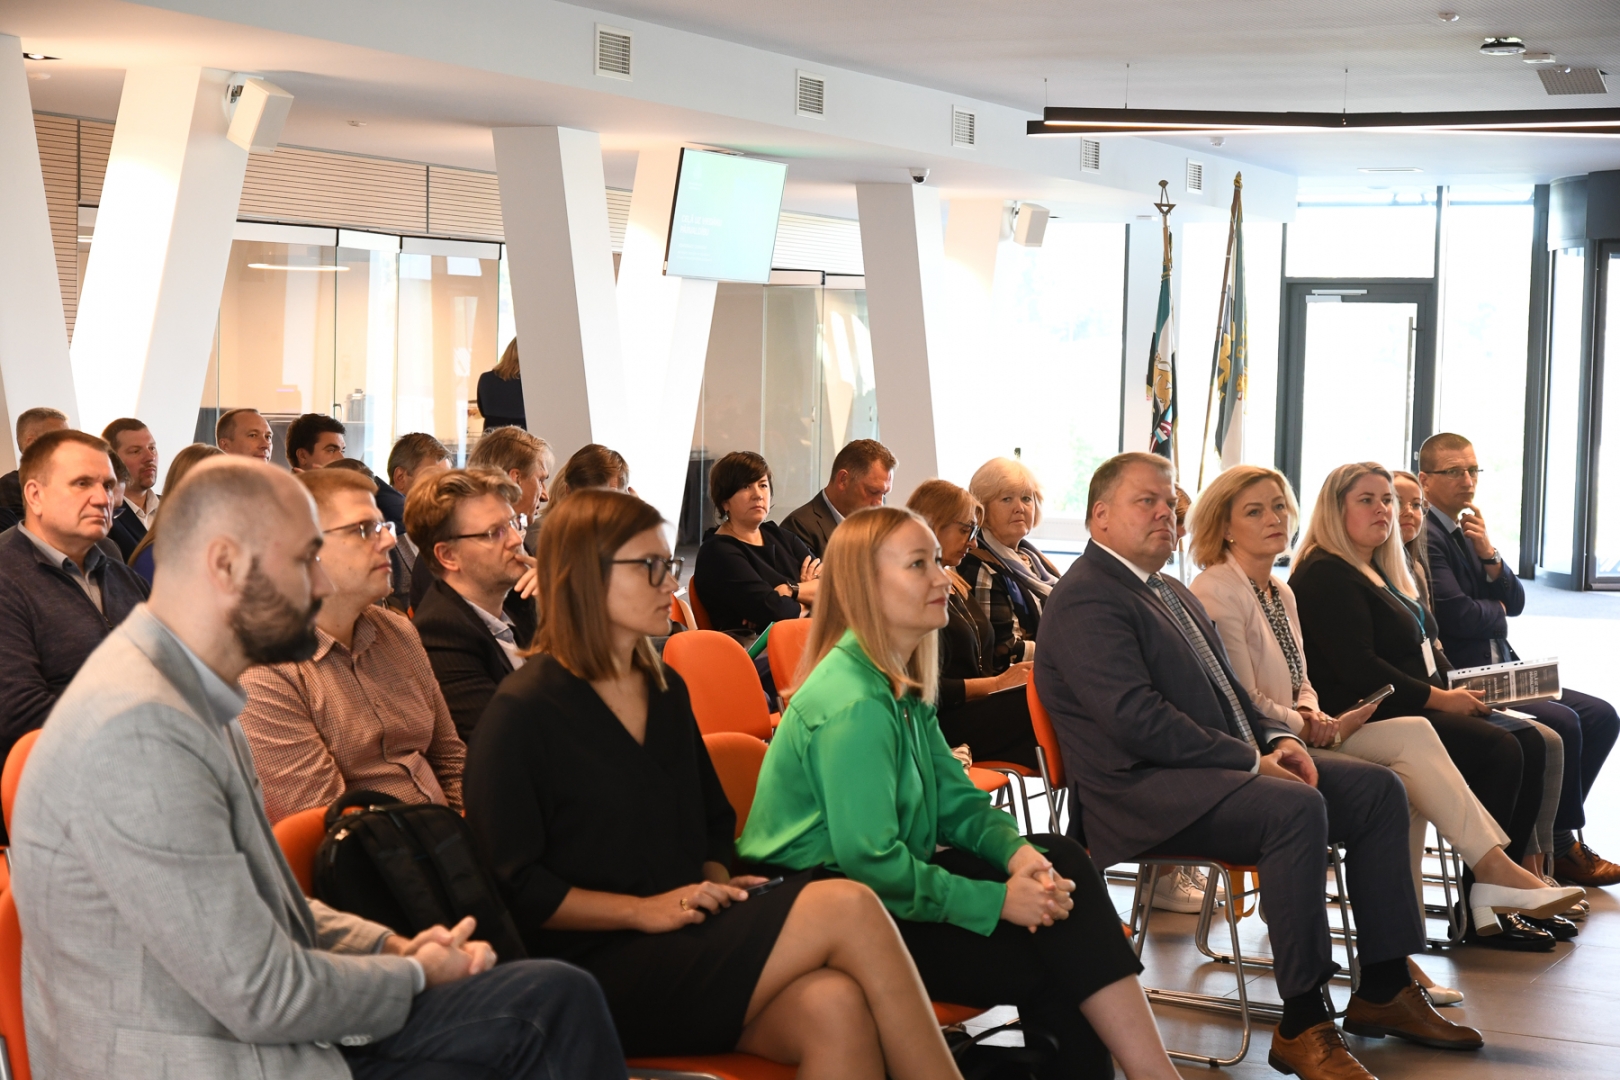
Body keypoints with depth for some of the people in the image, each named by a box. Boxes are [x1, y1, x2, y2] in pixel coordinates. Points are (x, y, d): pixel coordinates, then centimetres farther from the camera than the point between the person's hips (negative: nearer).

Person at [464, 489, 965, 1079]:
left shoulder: (666, 689, 17)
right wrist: (645, 909, -14)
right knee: (849, 907, -24)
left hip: (691, 941, 6)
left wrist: (716, 885, 5)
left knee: (834, 1006, -30)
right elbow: (513, 885, -8)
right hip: (602, 963, -6)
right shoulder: (523, 711, -5)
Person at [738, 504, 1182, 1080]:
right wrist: (999, 901, -20)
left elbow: (956, 801, 9)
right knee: (1053, 971, -13)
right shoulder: (853, 703, -23)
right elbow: (873, 866, -26)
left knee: (1060, 864, -6)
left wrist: (1018, 852, -12)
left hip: (886, 885, 9)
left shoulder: (903, 686, 8)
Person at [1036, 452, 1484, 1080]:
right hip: (1142, 792, -10)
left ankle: (1383, 990, 5)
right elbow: (1136, 718, -21)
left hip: (1221, 767, 10)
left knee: (1377, 788, 2)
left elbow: (1227, 692, 27)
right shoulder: (1087, 598, -12)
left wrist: (1275, 739, 5)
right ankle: (1303, 1026, -26)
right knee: (1296, 806, -32)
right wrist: (1251, 762, -18)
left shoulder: (1174, 596, 22)